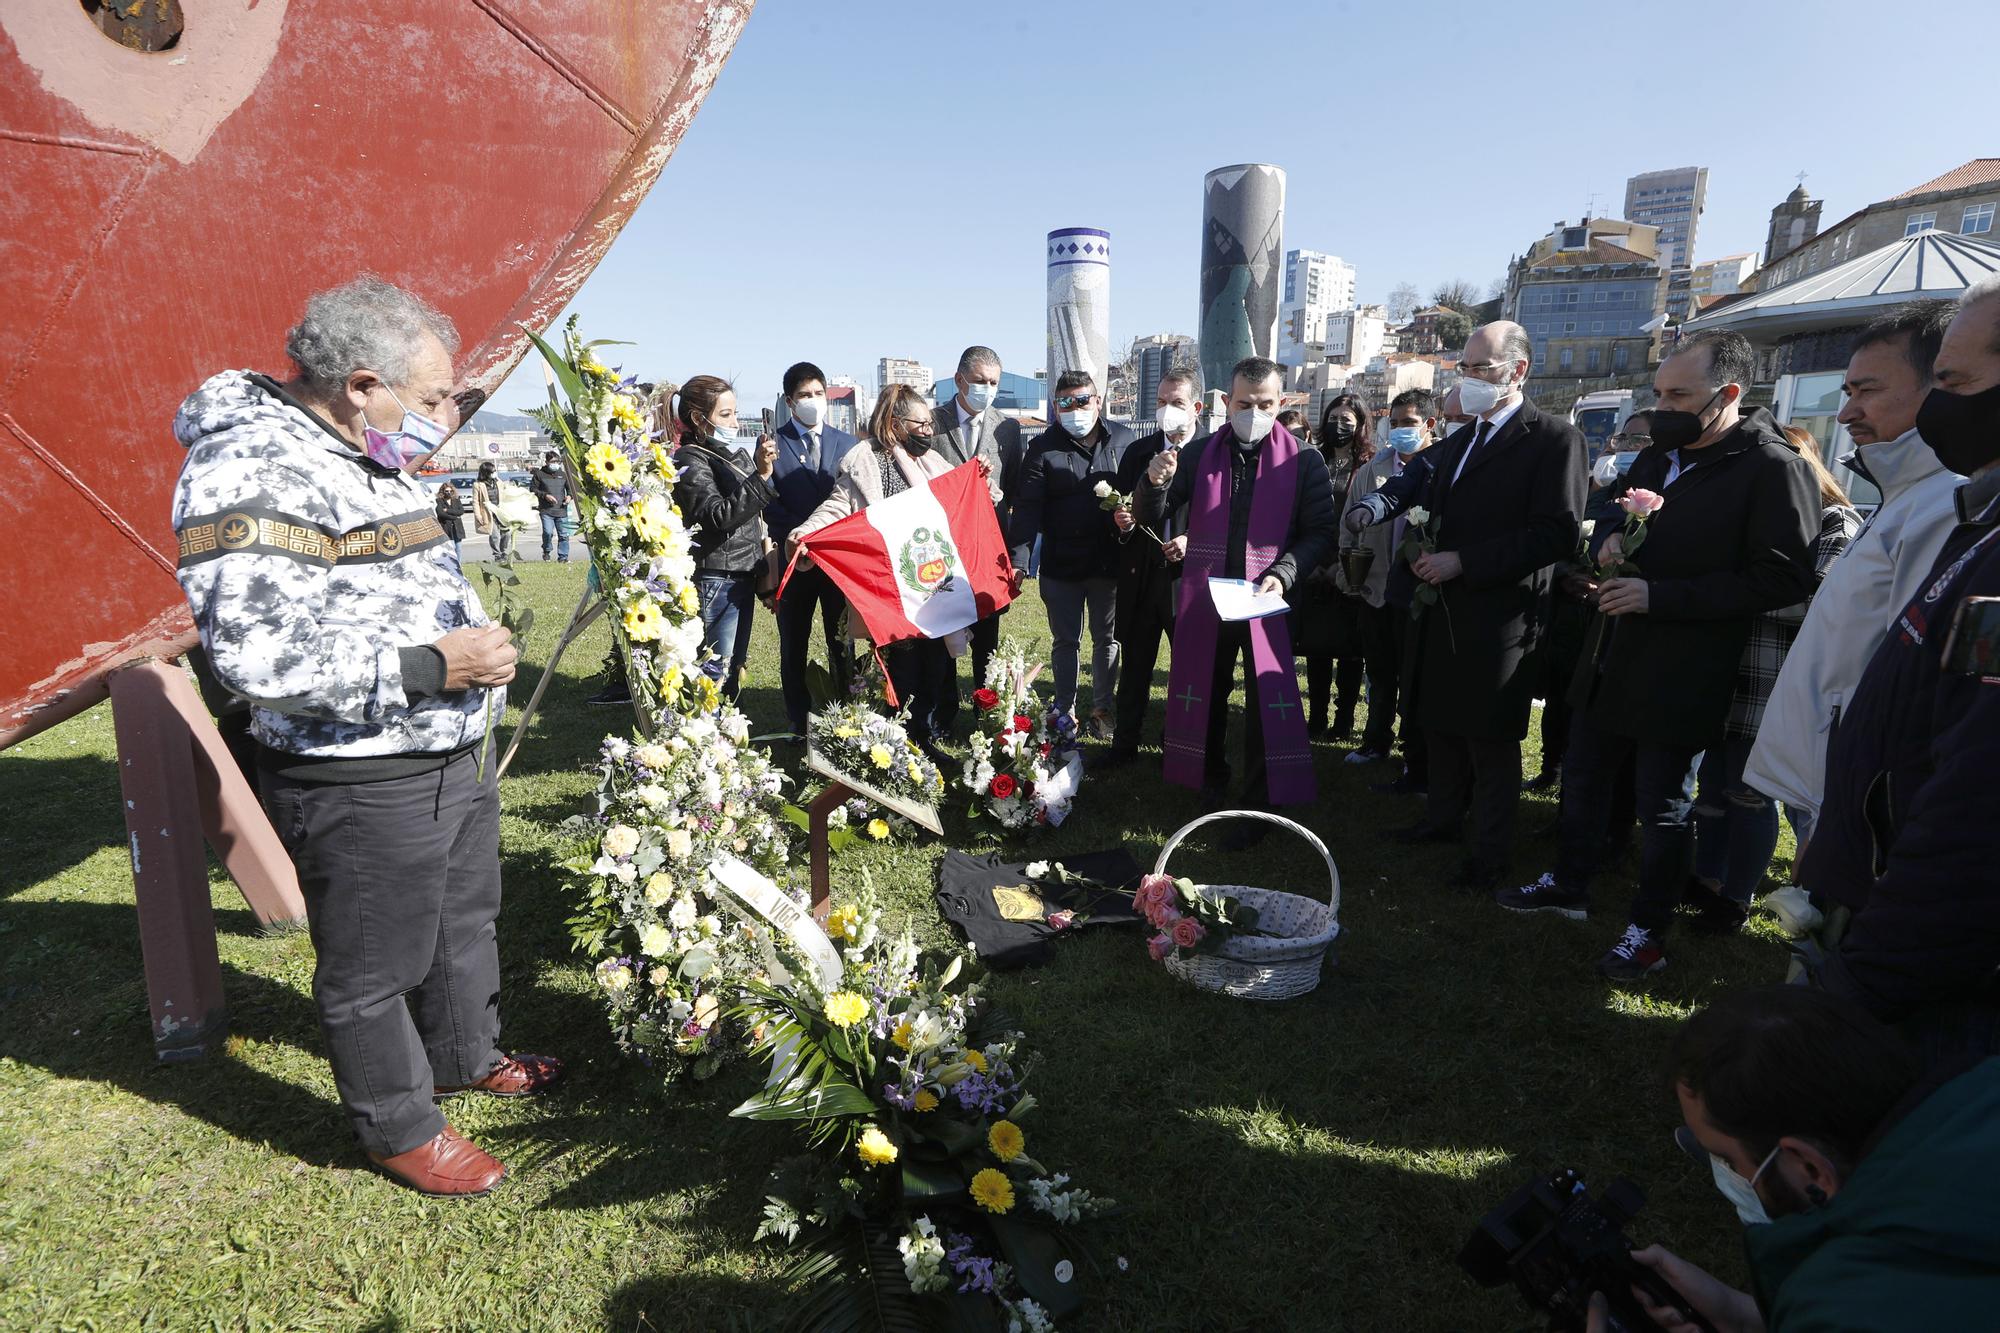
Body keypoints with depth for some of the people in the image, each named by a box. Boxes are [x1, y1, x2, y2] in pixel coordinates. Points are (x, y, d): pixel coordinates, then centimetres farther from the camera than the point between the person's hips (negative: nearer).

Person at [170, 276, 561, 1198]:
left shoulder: (373, 462, 11)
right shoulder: (254, 470, -22)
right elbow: (255, 652, -29)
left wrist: (472, 646, 19)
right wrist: (429, 667, -27)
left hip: (453, 755, 10)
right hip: (360, 785, -10)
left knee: (465, 923, 25)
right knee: (375, 968, 10)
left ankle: (466, 1058, 47)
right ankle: (399, 1129, 31)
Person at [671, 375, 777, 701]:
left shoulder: (729, 455, 18)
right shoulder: (691, 460, -9)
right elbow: (718, 515, -23)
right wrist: (761, 475, -29)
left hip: (742, 575, 9)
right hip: (716, 579, -9)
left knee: (732, 667, 14)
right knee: (715, 670, -10)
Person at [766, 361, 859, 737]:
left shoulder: (847, 444, 9)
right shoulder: (773, 445, 1)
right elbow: (771, 506, -5)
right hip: (795, 559, -1)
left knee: (842, 643, 6)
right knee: (794, 646, 7)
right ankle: (798, 721, 18)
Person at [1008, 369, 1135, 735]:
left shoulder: (1122, 439, 1)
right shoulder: (1043, 447, -5)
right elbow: (1027, 508, -11)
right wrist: (1019, 561, -19)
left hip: (1110, 561, 2)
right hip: (1061, 564, -2)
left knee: (1107, 638, 14)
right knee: (1066, 641, 10)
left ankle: (1101, 710, 30)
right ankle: (1065, 713, 23)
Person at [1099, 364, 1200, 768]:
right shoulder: (1137, 451, 7)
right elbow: (1122, 509, 12)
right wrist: (1121, 522, -9)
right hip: (1141, 577, 4)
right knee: (1134, 665, 12)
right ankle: (1125, 742, 25)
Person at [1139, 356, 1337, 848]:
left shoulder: (1303, 461, -3)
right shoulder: (1200, 453, 3)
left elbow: (1320, 533, -2)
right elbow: (1151, 519, 3)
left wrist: (1282, 574, -18)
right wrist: (1156, 483, -18)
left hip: (1267, 599, -2)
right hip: (1204, 598, 2)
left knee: (1267, 704, 0)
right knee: (1205, 694, 13)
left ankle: (1258, 807, 13)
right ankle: (1210, 780, 34)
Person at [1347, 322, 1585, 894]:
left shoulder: (1553, 439, -11)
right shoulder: (1461, 440, 15)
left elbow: (1556, 534, -18)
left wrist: (1463, 562, -21)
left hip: (1499, 617, -7)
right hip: (1445, 611, 8)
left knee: (1491, 740, 3)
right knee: (1443, 725, 18)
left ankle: (1489, 852, 17)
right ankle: (1442, 818, 35)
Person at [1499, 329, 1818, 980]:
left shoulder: (1773, 468, -14)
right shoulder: (1658, 456, 10)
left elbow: (1781, 578, -20)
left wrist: (1658, 596, -23)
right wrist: (1612, 536, 0)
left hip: (1679, 676, -8)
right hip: (1612, 659, 8)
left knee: (1663, 803, 6)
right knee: (1582, 774, 19)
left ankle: (1649, 930, 22)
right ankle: (1569, 884, 38)